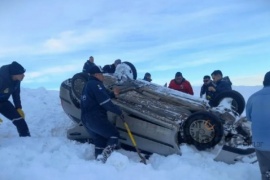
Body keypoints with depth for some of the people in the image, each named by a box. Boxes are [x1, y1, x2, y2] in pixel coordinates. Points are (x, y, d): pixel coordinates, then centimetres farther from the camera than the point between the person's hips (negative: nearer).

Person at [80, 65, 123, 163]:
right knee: (114, 134, -5)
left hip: (86, 119, 9)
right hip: (95, 118, -9)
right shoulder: (96, 84, -10)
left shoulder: (87, 85, 21)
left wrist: (113, 94, 16)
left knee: (100, 140, 14)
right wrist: (119, 111, -8)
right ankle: (104, 158, -16)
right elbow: (105, 102, -17)